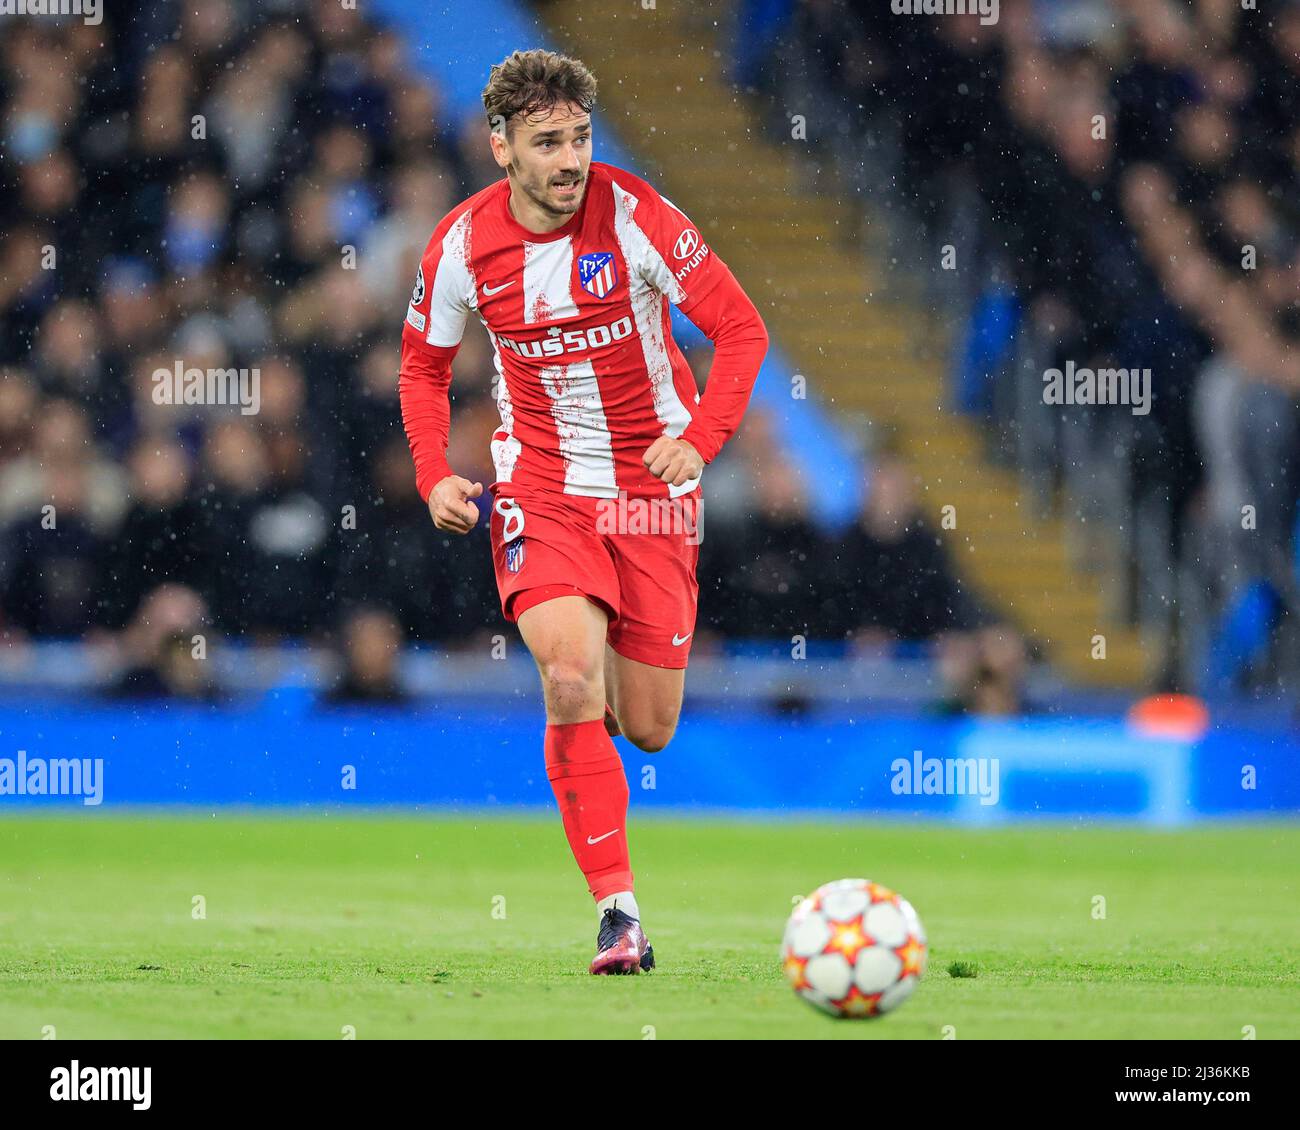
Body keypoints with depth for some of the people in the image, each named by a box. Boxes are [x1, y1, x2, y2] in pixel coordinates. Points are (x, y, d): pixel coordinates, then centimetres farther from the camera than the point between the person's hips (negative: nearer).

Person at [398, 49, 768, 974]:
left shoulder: (632, 216, -15)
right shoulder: (465, 245, -7)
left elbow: (740, 327, -11)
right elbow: (424, 363, 10)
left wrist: (701, 438, -25)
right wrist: (434, 473, -5)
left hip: (653, 487, 0)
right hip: (541, 486, 0)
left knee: (647, 729, 3)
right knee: (571, 680, -24)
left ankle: (619, 678, 44)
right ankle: (619, 910, -20)